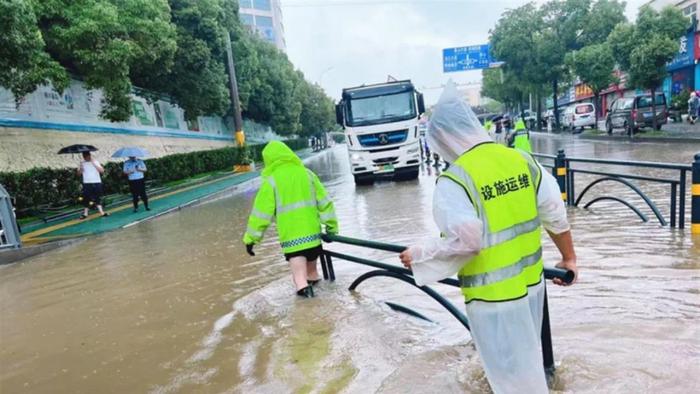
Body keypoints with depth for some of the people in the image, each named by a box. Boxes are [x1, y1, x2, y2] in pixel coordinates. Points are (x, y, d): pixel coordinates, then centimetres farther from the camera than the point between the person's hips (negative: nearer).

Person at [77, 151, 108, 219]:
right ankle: (85, 213, 12)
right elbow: (79, 173, 5)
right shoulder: (82, 163, 5)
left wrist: (94, 163, -15)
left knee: (98, 198, 5)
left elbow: (102, 171, -10)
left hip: (97, 183, -1)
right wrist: (80, 168, -15)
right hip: (87, 183, 1)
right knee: (86, 198, 3)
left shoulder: (95, 162, 0)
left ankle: (101, 212, 7)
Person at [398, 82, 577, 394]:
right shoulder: (522, 159, 1)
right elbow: (556, 214, 5)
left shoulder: (454, 180, -20)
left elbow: (464, 241, -26)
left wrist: (419, 256, -11)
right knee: (526, 361, 29)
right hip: (531, 282, 7)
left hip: (494, 295, -7)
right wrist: (569, 257, 17)